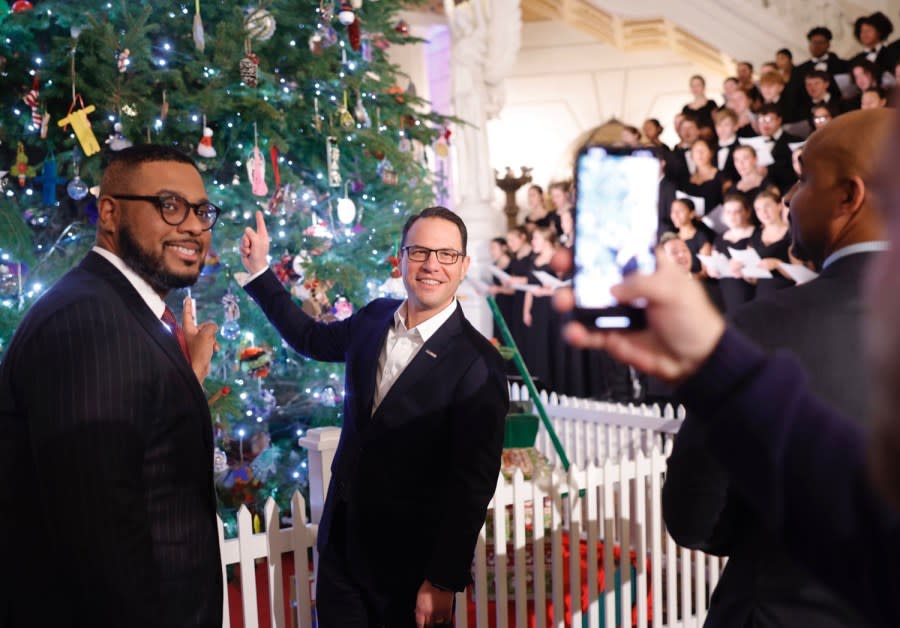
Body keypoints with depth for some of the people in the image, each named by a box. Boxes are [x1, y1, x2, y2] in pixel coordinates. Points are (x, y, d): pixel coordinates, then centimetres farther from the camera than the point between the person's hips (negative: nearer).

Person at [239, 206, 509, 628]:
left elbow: (474, 483, -17)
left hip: (412, 562, -5)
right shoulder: (374, 319, 1)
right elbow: (312, 339, 21)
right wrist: (258, 270, 17)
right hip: (341, 542, 5)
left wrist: (444, 581, -16)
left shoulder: (478, 364, -18)